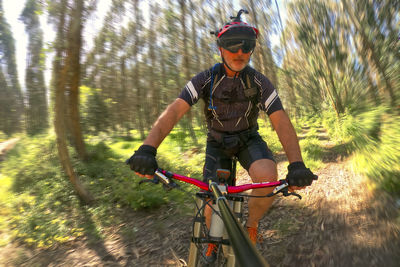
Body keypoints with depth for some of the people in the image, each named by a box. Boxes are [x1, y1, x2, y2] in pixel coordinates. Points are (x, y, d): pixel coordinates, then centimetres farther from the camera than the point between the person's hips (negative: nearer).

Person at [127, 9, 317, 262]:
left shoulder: (260, 82, -16)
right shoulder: (206, 80, -18)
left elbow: (282, 122, -24)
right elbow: (174, 111, -30)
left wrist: (297, 164, -40)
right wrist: (147, 149, -46)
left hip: (249, 140, 0)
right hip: (218, 143, 1)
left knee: (268, 176, -31)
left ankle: (251, 226, 1)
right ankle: (213, 240, 29)